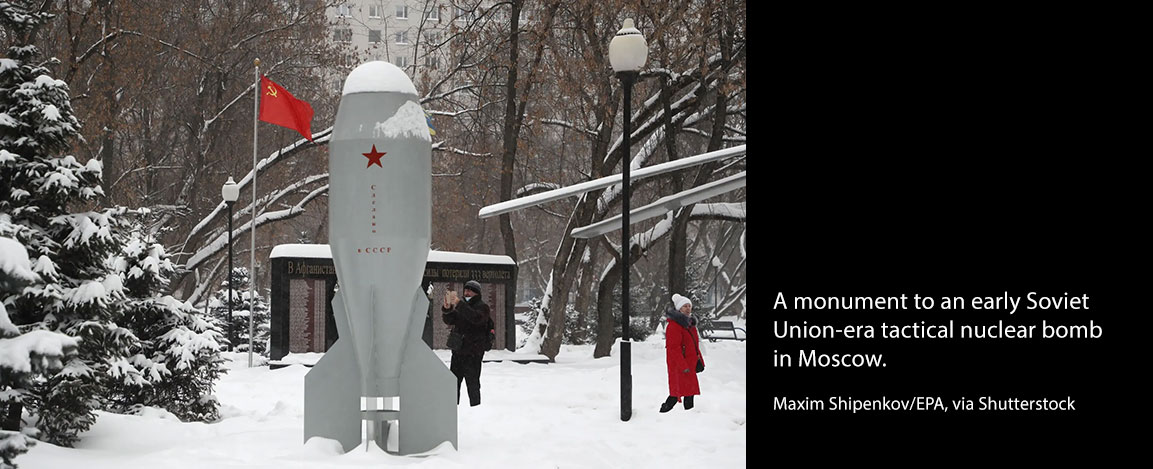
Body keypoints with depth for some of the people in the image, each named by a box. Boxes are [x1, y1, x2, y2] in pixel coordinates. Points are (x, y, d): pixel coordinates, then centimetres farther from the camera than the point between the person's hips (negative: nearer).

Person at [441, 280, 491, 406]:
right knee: (453, 382, 10)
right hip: (458, 350, 7)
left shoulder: (482, 307, -4)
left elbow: (476, 318, -26)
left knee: (472, 382, -7)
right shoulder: (463, 306, 18)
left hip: (473, 353, -7)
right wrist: (447, 308, -14)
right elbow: (449, 320, 7)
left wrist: (458, 304, -31)